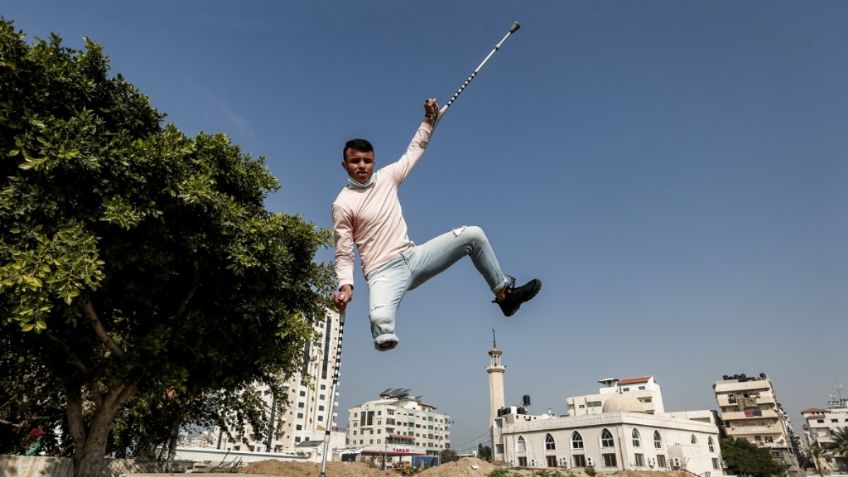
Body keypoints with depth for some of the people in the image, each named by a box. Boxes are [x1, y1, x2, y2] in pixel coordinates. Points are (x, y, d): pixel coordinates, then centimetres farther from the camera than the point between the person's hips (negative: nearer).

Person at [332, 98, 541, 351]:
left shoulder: (386, 176, 7)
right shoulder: (342, 205, -7)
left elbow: (414, 150, 22)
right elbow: (344, 256, -5)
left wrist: (429, 119, 17)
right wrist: (346, 285, -21)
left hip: (413, 256, 6)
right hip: (384, 272, -5)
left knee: (473, 235, -2)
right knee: (381, 318, -38)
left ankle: (504, 292, 13)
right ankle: (385, 339, 2)